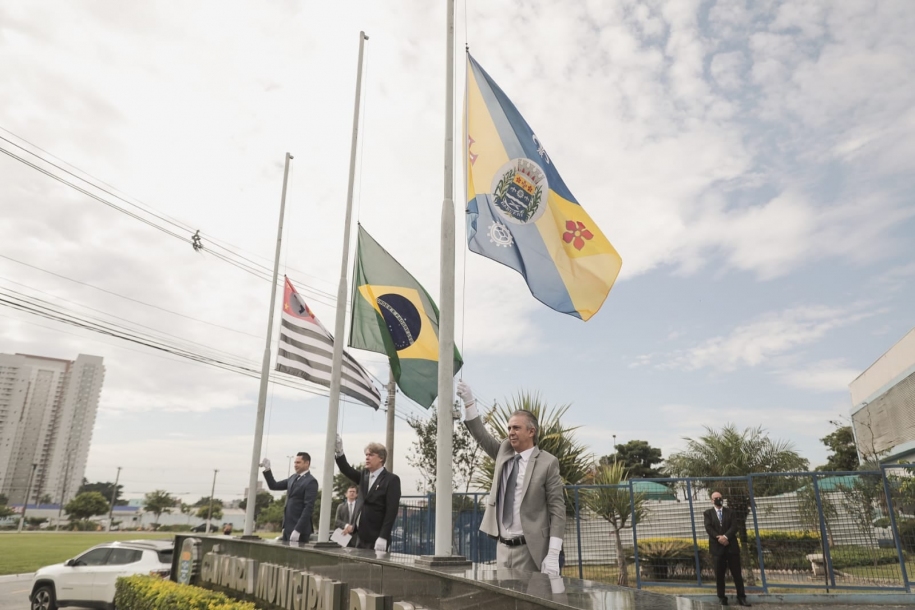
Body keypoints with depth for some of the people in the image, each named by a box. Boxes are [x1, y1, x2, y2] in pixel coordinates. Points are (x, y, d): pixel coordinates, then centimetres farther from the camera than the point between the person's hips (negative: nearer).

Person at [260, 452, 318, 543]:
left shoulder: (311, 481, -13)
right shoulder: (293, 478, 13)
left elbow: (309, 507, -19)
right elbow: (274, 486, 19)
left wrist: (297, 530, -23)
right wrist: (267, 469, 6)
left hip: (299, 528, -8)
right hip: (288, 527, 8)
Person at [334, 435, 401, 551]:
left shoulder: (391, 480, -8)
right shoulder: (364, 475, 14)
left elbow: (391, 511, -14)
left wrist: (383, 537, -20)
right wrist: (339, 452, -12)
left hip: (377, 538, -6)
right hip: (362, 537, 7)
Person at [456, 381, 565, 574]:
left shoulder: (547, 463, -9)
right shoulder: (503, 452, 8)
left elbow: (557, 509, -10)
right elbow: (481, 435, 5)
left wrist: (553, 555, -16)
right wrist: (468, 401, -8)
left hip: (529, 550, -5)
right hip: (503, 546, 5)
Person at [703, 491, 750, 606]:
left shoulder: (730, 512, 10)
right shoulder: (708, 513, 7)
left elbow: (734, 526, -3)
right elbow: (708, 528, -6)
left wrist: (725, 537, -17)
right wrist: (719, 538, -19)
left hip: (731, 546, 1)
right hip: (717, 547, -1)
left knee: (737, 573, 4)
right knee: (719, 575, 3)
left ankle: (741, 597, 11)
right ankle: (722, 598, 11)